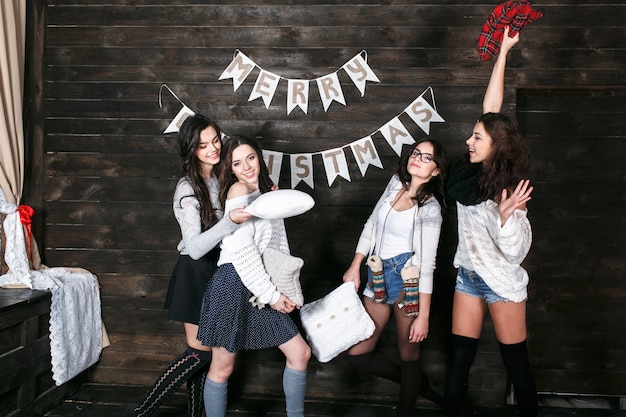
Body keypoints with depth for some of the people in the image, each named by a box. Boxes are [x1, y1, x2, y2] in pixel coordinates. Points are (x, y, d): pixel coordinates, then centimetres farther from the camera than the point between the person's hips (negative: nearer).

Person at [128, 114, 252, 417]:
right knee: (200, 352, -1)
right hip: (196, 274, -6)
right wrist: (230, 221, -39)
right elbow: (195, 247, -28)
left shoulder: (221, 178, 2)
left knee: (203, 351, 13)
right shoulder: (188, 188, -19)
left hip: (219, 271, 7)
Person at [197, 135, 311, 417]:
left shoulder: (264, 190, 15)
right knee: (222, 369, 4)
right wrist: (272, 296, -12)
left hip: (261, 289, 8)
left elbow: (278, 243, 17)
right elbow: (242, 254, -17)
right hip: (234, 285, -8)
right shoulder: (239, 192, -12)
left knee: (300, 353, 9)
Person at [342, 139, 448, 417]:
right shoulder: (396, 183, 7)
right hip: (378, 277, 7)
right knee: (357, 355, 8)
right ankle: (412, 383, 32)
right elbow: (372, 225, 14)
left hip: (407, 280, -6)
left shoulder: (430, 207, -11)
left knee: (408, 357, 4)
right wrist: (355, 267, 9)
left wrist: (423, 316, -15)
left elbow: (427, 263, -13)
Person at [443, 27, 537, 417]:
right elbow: (491, 110, -4)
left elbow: (515, 250, -21)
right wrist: (503, 51, 0)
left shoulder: (508, 192, -19)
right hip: (469, 277, 5)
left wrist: (505, 214, -37)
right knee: (459, 360, 8)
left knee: (517, 365, 9)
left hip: (503, 283, -5)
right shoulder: (468, 174, -6)